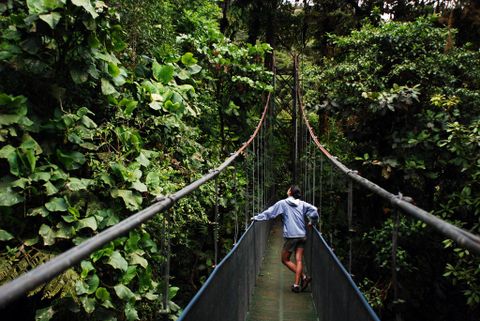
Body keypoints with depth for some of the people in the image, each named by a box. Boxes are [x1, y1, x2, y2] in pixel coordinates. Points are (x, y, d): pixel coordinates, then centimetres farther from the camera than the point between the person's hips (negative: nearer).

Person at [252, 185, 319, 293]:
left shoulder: (282, 203, -1)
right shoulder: (302, 204, 7)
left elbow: (269, 212, 1)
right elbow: (314, 210, -3)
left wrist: (256, 218, 11)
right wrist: (311, 221, 14)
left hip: (291, 236, -5)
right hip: (302, 236, 5)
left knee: (285, 259, 8)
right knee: (298, 260, 6)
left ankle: (303, 277, 0)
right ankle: (297, 284, 3)